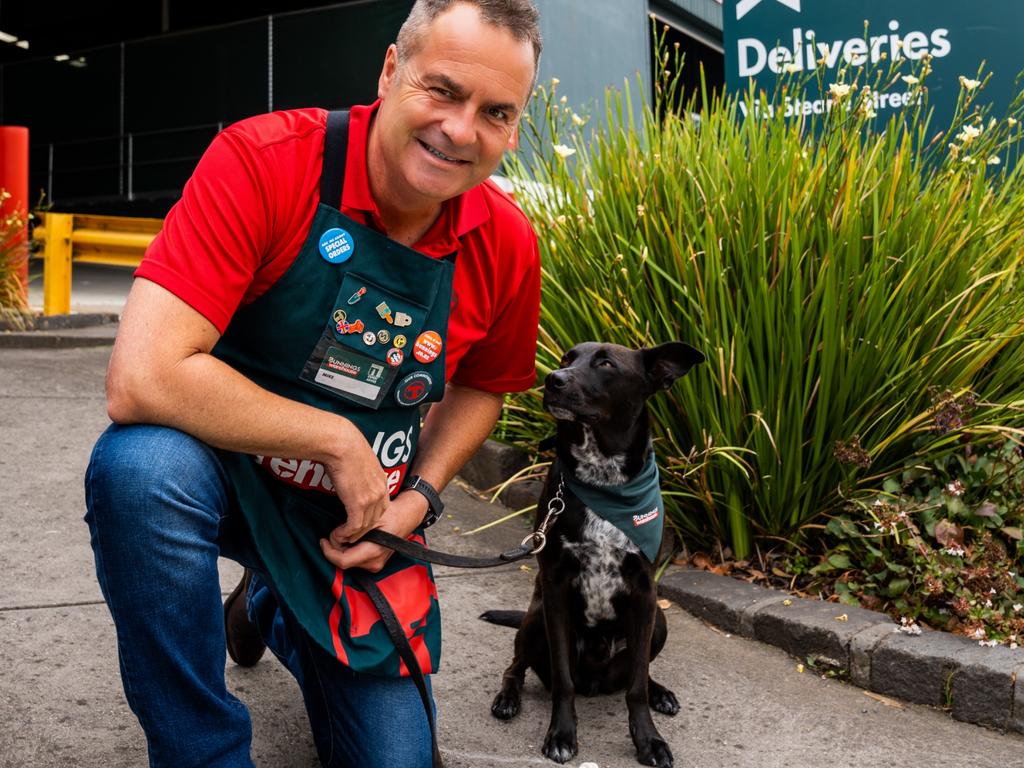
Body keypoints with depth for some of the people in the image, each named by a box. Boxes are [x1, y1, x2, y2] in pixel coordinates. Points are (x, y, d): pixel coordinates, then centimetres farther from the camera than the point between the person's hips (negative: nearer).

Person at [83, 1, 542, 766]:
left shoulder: (508, 245, -11)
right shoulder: (265, 161, -25)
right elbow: (141, 379, -34)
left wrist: (420, 496, -8)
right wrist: (337, 440, -26)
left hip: (360, 518, 4)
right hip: (225, 471, -3)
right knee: (142, 463, -39)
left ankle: (275, 612, 38)